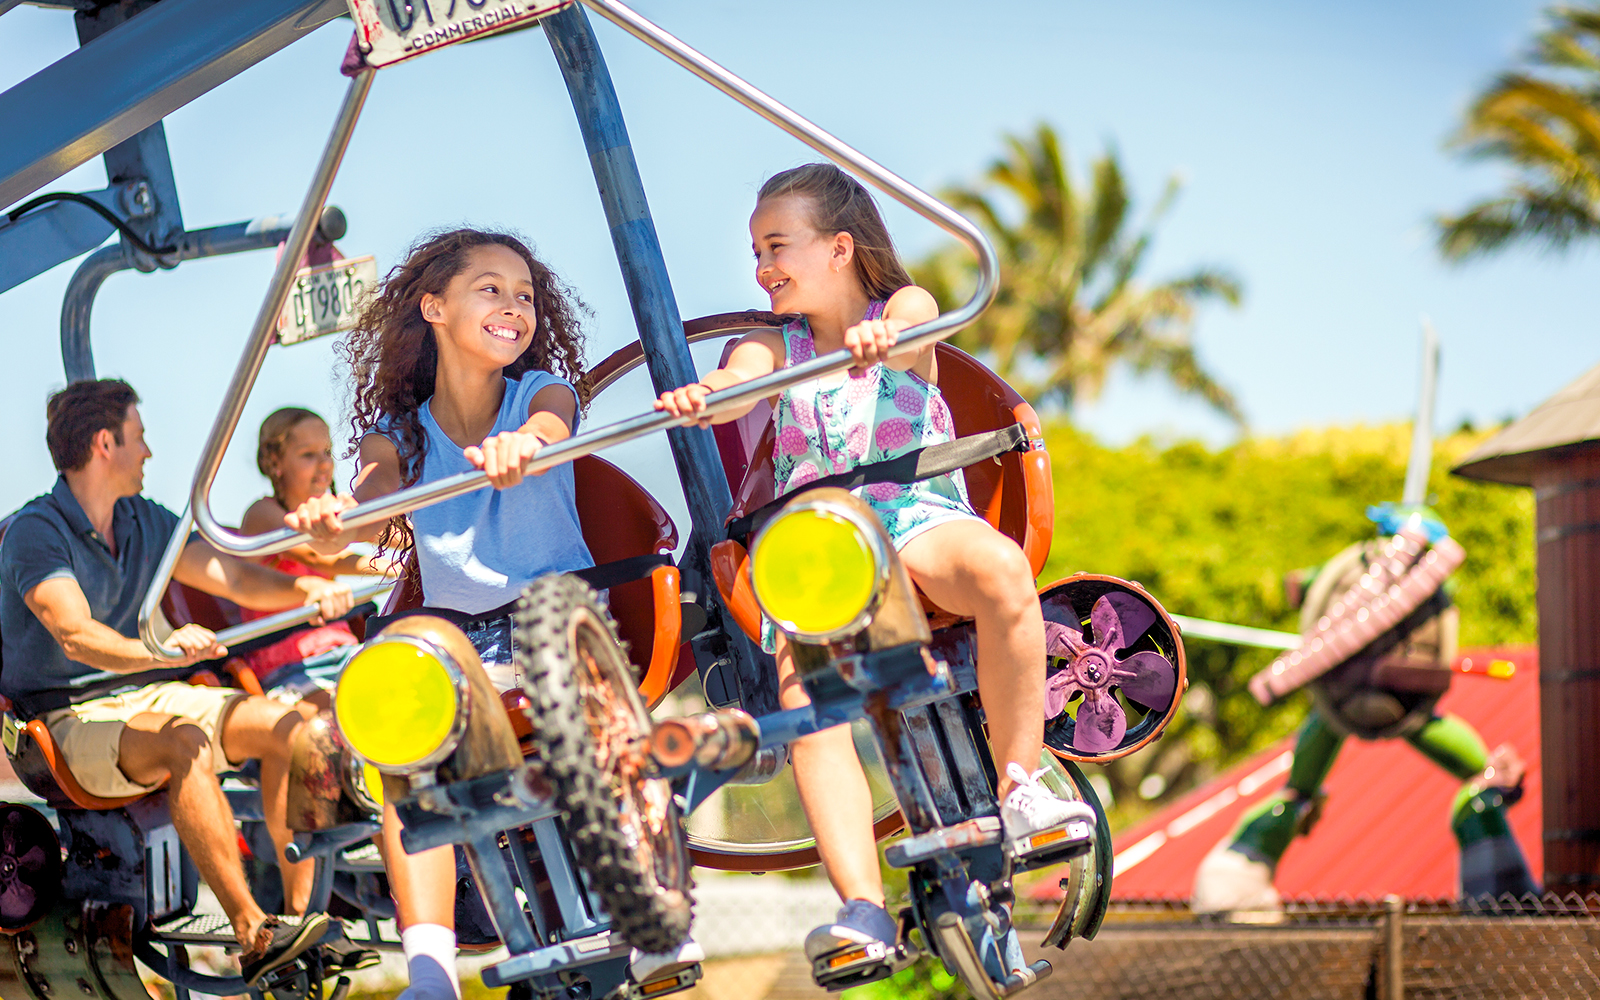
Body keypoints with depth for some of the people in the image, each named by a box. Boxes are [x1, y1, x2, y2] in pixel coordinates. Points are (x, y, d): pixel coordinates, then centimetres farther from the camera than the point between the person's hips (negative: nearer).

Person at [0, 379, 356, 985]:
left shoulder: (146, 522, 12)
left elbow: (233, 577, 11)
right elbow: (76, 636, -29)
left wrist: (304, 590, -11)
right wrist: (162, 650, -47)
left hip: (150, 694, 8)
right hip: (74, 717, -8)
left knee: (284, 725, -14)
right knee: (186, 744, -36)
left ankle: (303, 910, -15)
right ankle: (252, 935, -39)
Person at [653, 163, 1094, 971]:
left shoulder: (903, 307, 8)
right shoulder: (772, 349, 14)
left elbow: (912, 332, -19)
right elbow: (736, 383, -10)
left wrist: (881, 341, -45)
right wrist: (695, 398, -37)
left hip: (918, 516, -1)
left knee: (1000, 567, -37)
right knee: (806, 699, -29)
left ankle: (1019, 784, -24)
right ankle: (862, 905, -35)